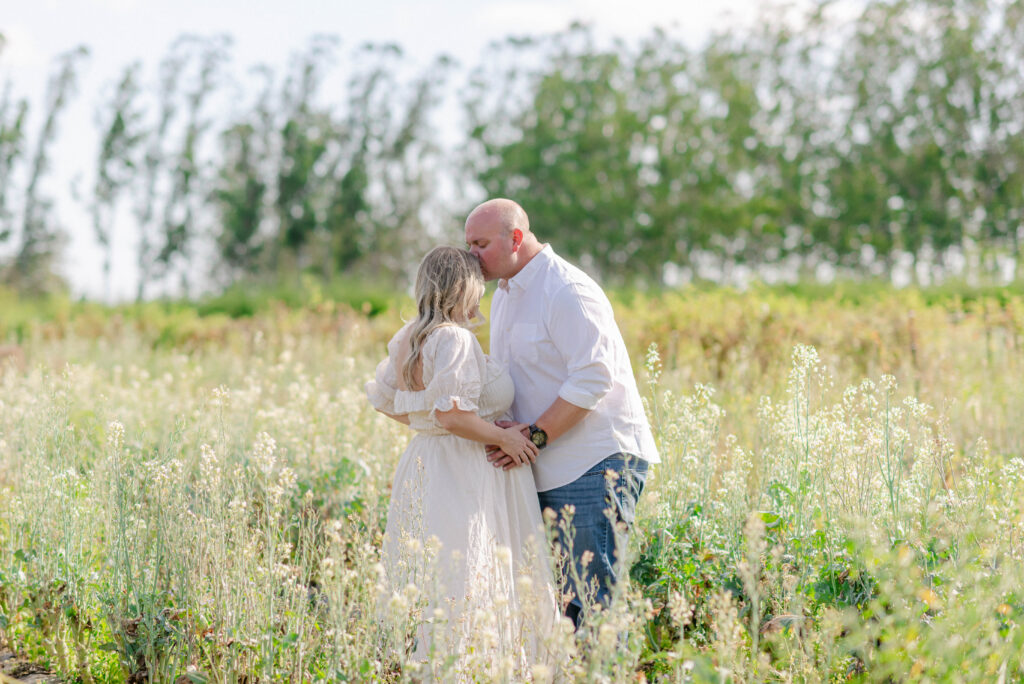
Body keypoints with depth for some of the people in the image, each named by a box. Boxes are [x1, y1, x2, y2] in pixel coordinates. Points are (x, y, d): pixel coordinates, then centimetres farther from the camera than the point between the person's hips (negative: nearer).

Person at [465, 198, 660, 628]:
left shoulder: (567, 292, -14)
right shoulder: (504, 297, 17)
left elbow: (592, 380, -21)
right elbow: (505, 378, 26)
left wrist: (534, 436, -20)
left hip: (597, 463, -9)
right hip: (548, 469, 9)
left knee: (596, 586, -9)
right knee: (563, 590, 9)